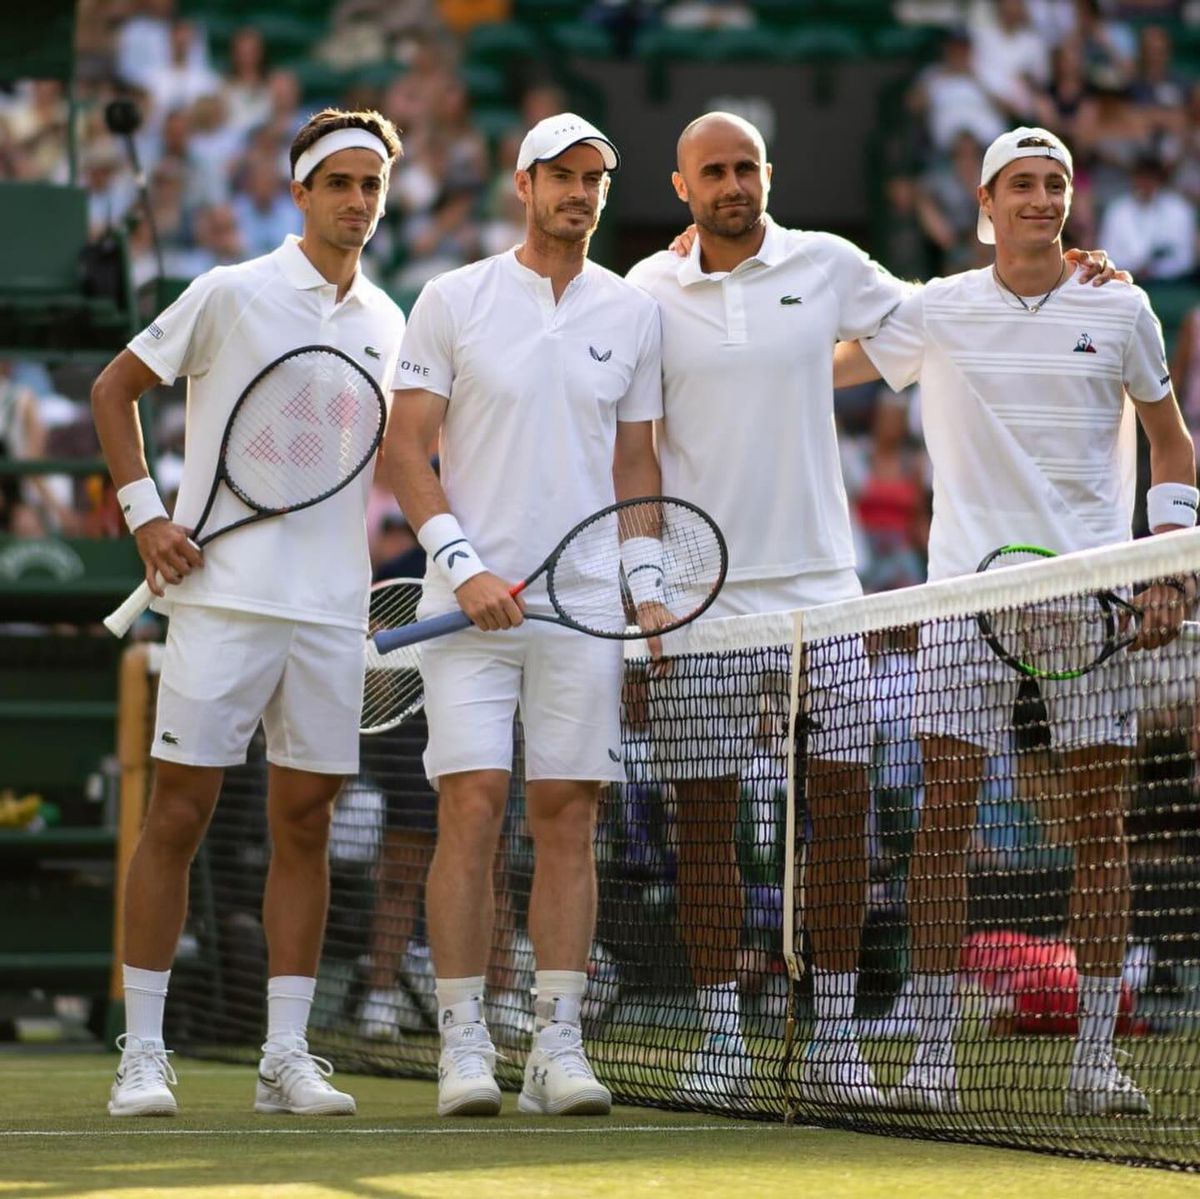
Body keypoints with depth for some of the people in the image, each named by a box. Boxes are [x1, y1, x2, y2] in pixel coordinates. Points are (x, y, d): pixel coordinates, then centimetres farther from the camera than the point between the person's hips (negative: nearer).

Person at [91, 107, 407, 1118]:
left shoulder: (386, 324, 12)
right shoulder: (231, 295, -2)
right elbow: (113, 388, 5)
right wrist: (145, 513, -5)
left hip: (331, 614, 4)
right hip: (222, 596, -4)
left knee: (305, 822, 4)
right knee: (179, 813, -4)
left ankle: (287, 1057, 7)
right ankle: (142, 1052, 2)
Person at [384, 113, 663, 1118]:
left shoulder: (633, 314, 11)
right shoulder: (453, 300, 3)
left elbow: (635, 463, 15)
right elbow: (407, 447, 0)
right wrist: (465, 565, -11)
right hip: (472, 601, -2)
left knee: (568, 818, 1)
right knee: (471, 811, -8)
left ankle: (559, 1044, 4)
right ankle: (464, 1044, -5)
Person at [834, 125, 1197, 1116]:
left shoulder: (1119, 309, 6)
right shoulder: (937, 310, 6)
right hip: (966, 587, 0)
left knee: (1102, 817, -1)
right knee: (946, 805, -7)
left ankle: (1096, 1059, 3)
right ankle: (933, 1052, -3)